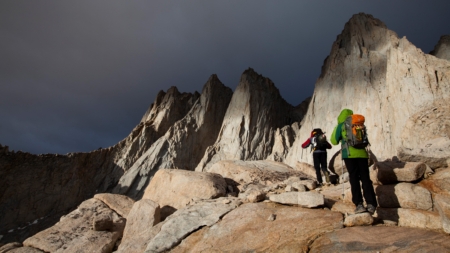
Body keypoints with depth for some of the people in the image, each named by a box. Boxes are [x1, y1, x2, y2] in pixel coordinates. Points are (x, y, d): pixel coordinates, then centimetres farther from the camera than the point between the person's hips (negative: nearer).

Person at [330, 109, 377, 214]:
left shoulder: (341, 126, 9)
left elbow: (334, 141, 14)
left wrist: (336, 128, 29)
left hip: (350, 154, -3)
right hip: (362, 153, 3)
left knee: (354, 179, -2)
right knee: (365, 178, 4)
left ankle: (359, 204, -9)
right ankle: (371, 204, -3)